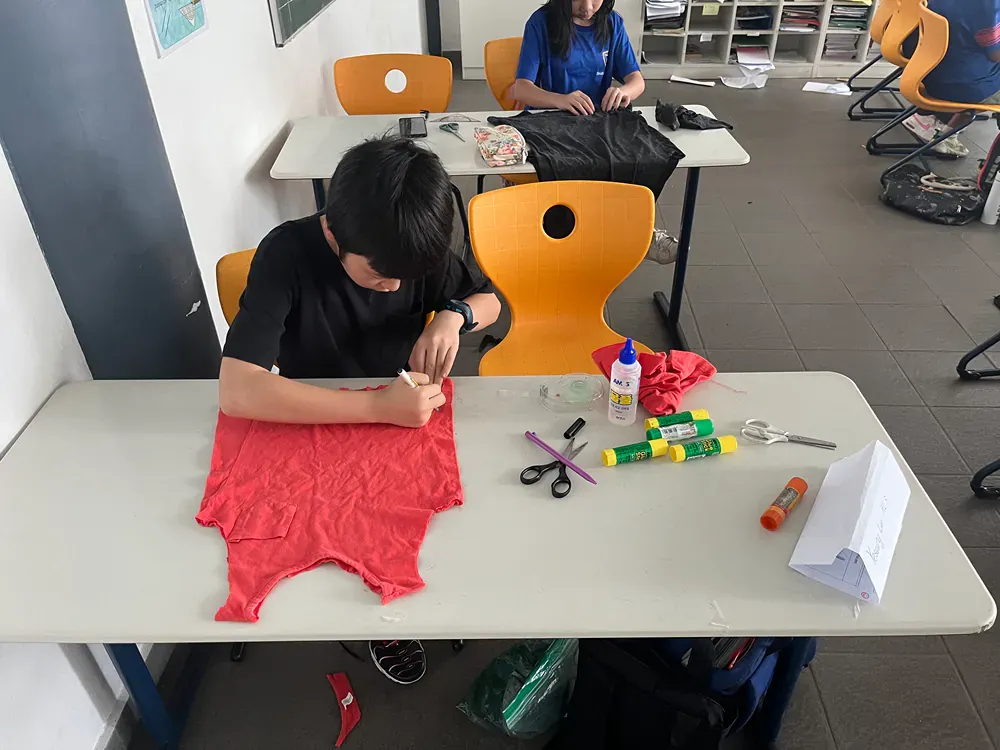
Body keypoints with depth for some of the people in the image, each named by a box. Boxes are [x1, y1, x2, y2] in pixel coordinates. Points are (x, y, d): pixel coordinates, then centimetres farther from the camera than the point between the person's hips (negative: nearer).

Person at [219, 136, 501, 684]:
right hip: (312, 425, -3)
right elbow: (235, 391, -36)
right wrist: (378, 406, -42)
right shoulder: (287, 254, -26)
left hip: (408, 417, 4)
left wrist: (454, 314, -21)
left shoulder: (415, 248, -14)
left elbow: (488, 301, 3)